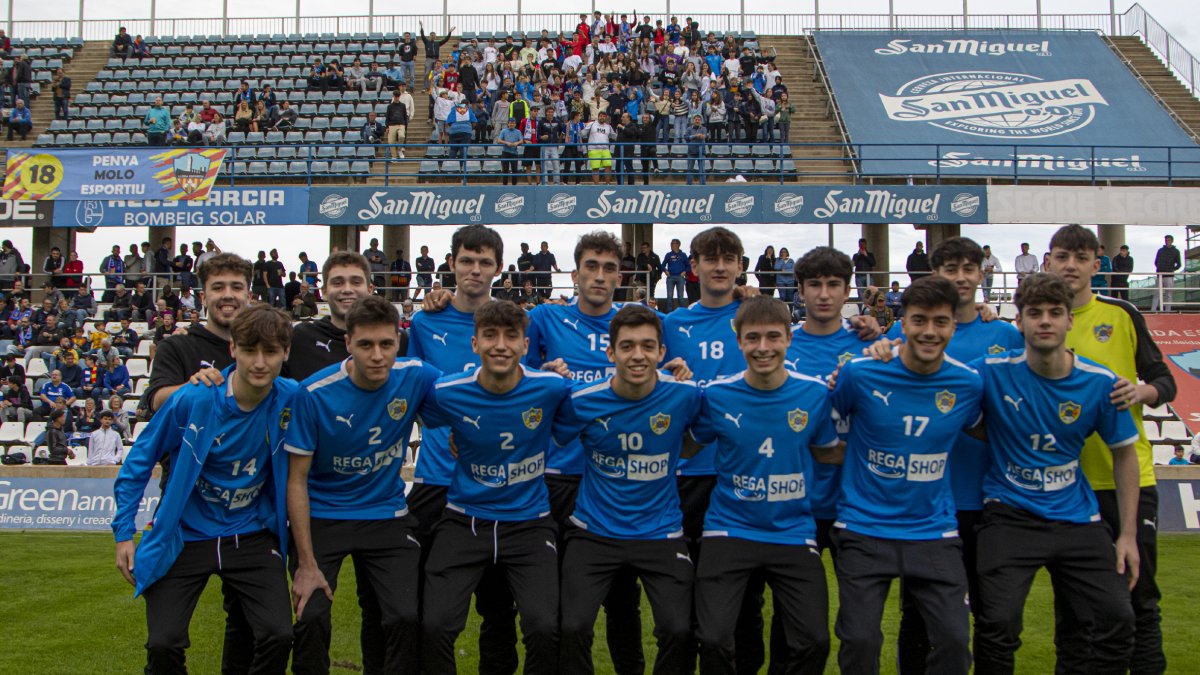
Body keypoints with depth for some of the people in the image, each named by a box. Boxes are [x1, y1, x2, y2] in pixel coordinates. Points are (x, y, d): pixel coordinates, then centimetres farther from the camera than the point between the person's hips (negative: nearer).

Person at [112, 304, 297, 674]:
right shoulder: (192, 400, -16)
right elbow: (138, 462, -2)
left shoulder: (292, 399, -10)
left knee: (278, 636, -14)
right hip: (184, 536, -1)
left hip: (252, 536, 1)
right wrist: (123, 532, -2)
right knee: (164, 645, -12)